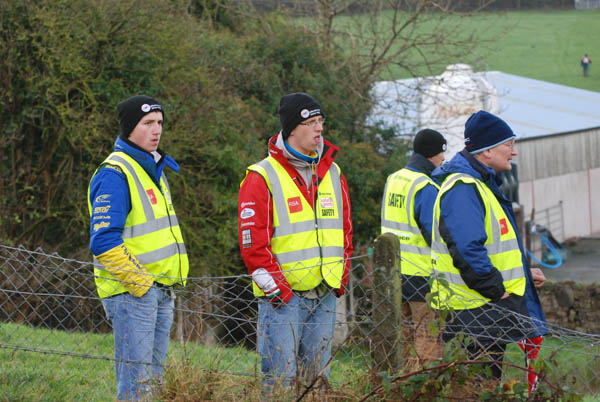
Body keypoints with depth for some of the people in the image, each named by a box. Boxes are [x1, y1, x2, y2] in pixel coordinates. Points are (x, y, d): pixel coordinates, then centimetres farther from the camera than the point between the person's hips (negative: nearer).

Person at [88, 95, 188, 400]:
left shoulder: (154, 169, 17)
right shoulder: (115, 174, -14)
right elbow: (104, 242, -21)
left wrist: (167, 288, 17)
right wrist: (139, 284, -18)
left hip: (161, 292, 9)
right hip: (131, 293, -9)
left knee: (154, 376, 12)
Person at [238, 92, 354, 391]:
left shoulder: (332, 174, 13)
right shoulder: (262, 178, -6)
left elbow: (345, 230, 20)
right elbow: (253, 242, -10)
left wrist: (341, 279, 10)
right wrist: (275, 288, -13)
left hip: (325, 297, 6)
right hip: (282, 297, -6)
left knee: (317, 376, 10)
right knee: (280, 380, -7)